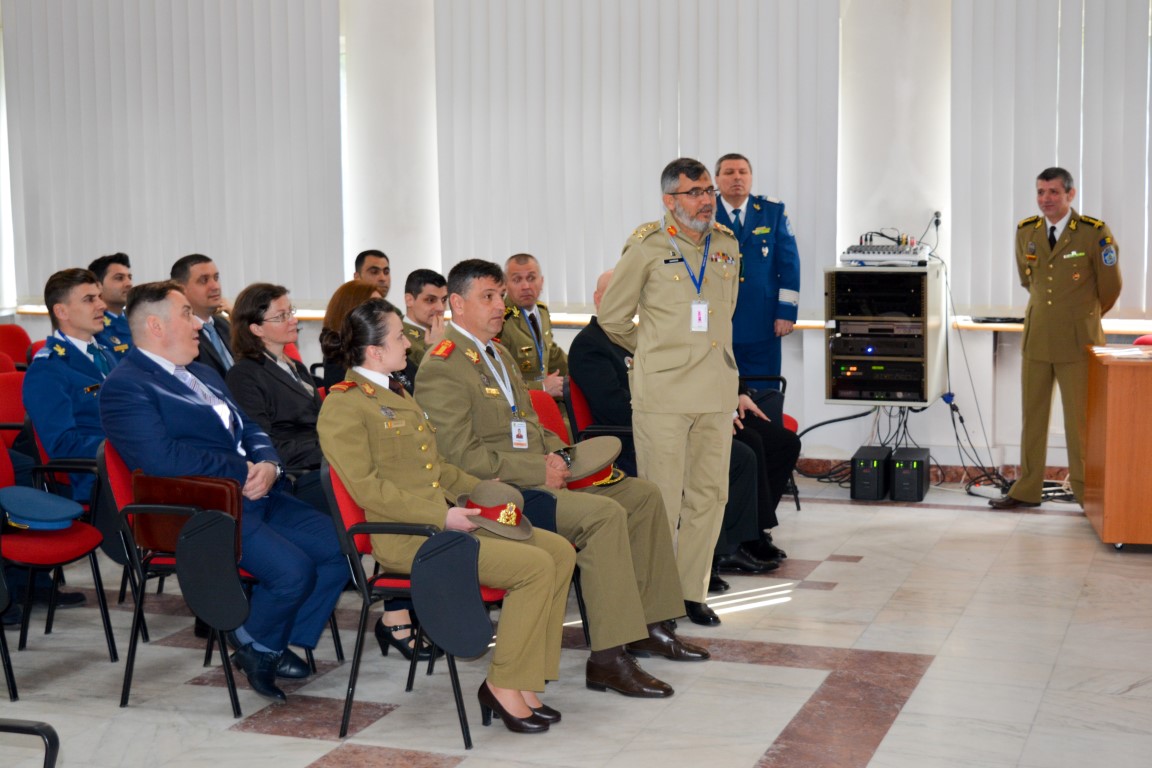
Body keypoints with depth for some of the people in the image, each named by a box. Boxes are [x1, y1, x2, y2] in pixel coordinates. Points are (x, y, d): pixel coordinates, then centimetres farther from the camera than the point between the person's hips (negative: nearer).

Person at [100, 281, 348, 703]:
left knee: (341, 548, -5)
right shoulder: (125, 387, -8)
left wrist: (268, 466, -3)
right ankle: (256, 647, 4)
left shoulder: (203, 374, 23)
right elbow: (162, 458, -20)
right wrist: (243, 472, -15)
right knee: (293, 569, -26)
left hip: (256, 496, 9)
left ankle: (282, 644, 10)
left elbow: (250, 431, 21)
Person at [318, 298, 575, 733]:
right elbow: (366, 488, -17)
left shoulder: (397, 393, 22)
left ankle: (523, 681, -1)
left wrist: (478, 489, 13)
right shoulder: (343, 407, -9)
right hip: (407, 536, -10)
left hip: (447, 518, 10)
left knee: (560, 552, -4)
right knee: (535, 566, -21)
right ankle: (503, 686, -8)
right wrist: (442, 515, -20)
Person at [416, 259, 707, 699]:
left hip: (536, 477, 10)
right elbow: (461, 456, -19)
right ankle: (608, 658, -26)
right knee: (604, 514, -28)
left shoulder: (498, 354, 20)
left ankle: (648, 625, 12)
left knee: (643, 496, 6)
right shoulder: (442, 368, -12)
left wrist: (555, 453, 6)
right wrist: (538, 470, -18)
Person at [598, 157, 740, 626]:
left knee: (709, 496, 8)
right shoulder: (647, 247, -4)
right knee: (661, 500, -3)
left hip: (716, 393, 5)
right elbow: (612, 318, 5)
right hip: (662, 394, -5)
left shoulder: (727, 247, 11)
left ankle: (691, 592, 20)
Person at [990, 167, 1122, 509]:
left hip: (1077, 339, -4)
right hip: (1036, 337, 4)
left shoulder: (1095, 233, -11)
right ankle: (1026, 490, 17)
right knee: (1032, 416, 9)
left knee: (1079, 419, 0)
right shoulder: (1026, 231, 3)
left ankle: (1086, 492, 10)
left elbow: (1110, 287, 1)